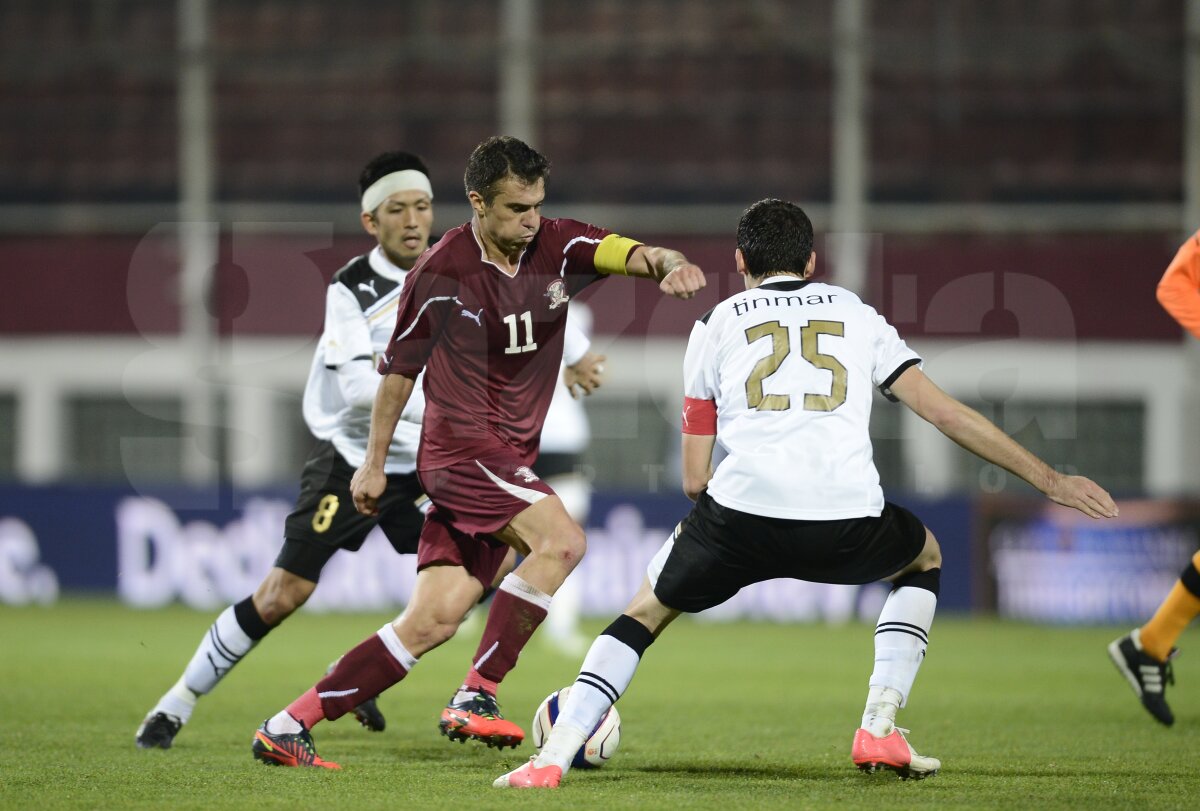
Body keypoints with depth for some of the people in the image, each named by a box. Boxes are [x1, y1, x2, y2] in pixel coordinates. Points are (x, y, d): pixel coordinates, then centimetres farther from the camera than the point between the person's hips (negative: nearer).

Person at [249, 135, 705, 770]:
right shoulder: (443, 272, -8)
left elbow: (632, 254, -12)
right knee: (560, 540, -26)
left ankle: (288, 726, 6)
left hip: (509, 459, 6)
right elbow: (400, 366, 3)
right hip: (462, 448, -6)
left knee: (432, 622, 1)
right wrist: (374, 462, 9)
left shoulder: (557, 247, 1)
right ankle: (475, 698, -22)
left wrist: (667, 263, -36)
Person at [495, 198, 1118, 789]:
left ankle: (553, 758, 7)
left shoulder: (717, 324, 22)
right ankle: (879, 728, 19)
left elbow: (694, 479, 20)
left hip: (741, 516, 0)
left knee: (646, 610, 24)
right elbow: (946, 413, 19)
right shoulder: (856, 315, 24)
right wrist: (1049, 480, 25)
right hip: (848, 525, 1)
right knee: (925, 557, 34)